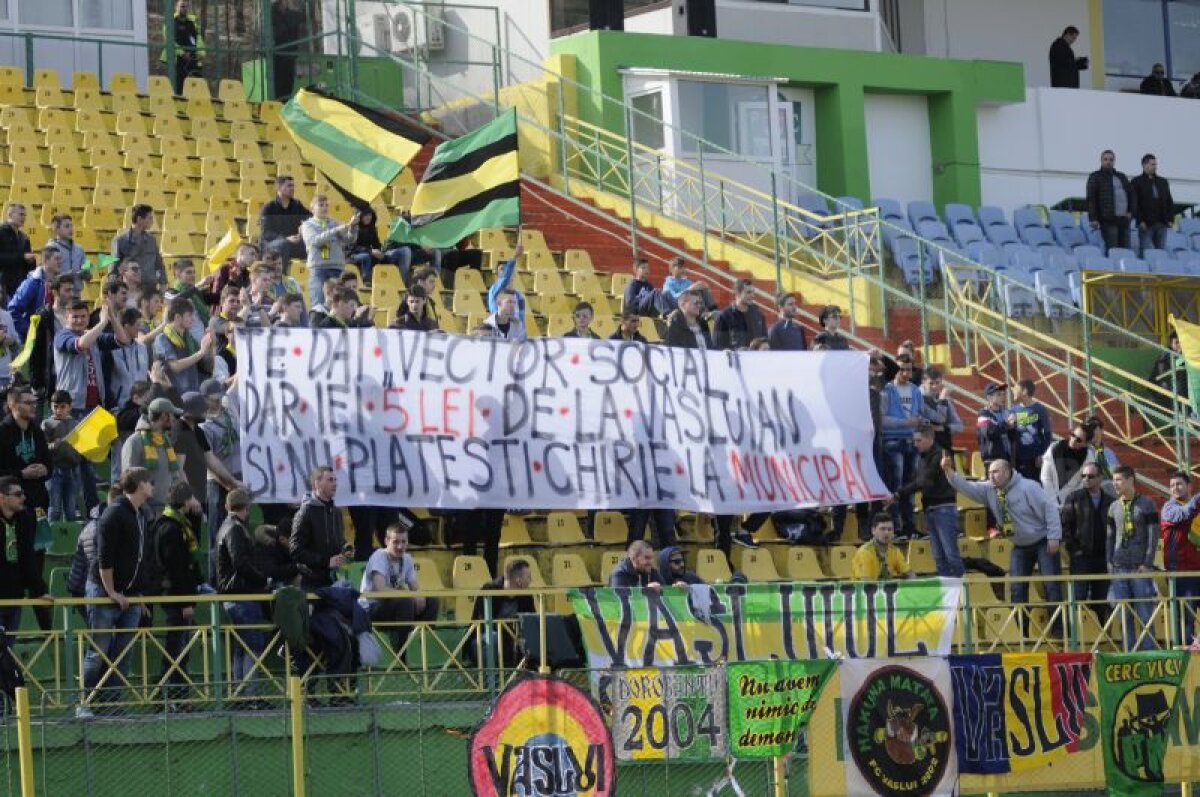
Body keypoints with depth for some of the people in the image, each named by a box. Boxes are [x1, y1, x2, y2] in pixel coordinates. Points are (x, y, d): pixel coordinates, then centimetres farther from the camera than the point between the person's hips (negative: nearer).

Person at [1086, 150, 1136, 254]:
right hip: (1108, 220, -6)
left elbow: (1132, 195, 26)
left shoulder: (1121, 177, 22)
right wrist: (1093, 219, -14)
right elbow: (1091, 199, -4)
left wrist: (1132, 212, 10)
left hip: (1124, 220, 6)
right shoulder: (1095, 177, 4)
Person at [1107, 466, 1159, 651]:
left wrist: (1147, 563, -9)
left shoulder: (1146, 505, -1)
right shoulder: (1114, 507, 11)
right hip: (1119, 568, 4)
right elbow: (1110, 536, 15)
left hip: (1141, 567, -4)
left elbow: (1153, 535, -3)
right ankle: (1129, 652, 4)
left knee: (1145, 613, -4)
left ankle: (1148, 651, -1)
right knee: (1123, 615, 1)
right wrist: (1110, 562, 5)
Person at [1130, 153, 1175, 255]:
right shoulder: (1136, 182, 2)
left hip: (1162, 224, 5)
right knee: (1146, 253, -7)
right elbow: (1134, 203, -5)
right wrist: (1140, 220, -14)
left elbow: (1169, 202, 20)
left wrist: (1170, 219, 7)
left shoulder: (1163, 182, 19)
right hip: (1146, 224, -5)